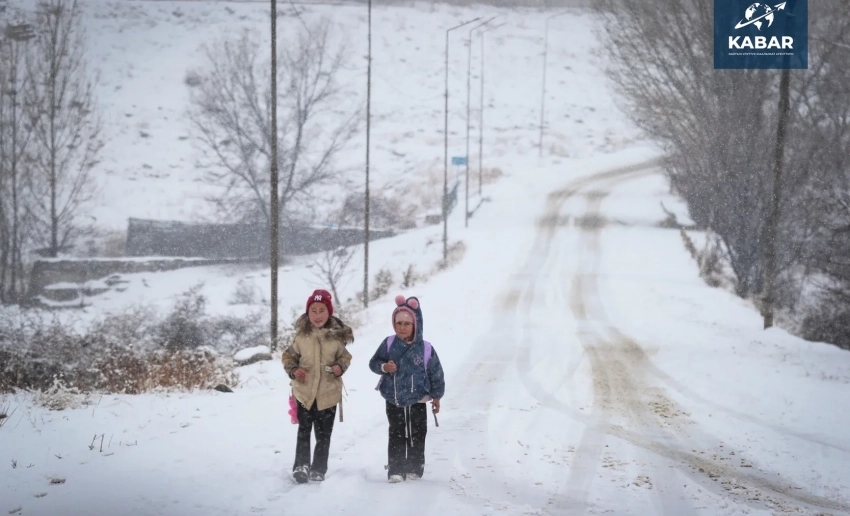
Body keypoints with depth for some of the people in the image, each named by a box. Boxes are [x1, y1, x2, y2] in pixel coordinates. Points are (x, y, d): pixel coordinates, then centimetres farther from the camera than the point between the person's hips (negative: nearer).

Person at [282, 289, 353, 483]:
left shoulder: (337, 335, -9)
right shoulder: (301, 334, -8)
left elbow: (345, 357, 7)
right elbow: (288, 356, 4)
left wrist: (341, 367, -13)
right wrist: (293, 370, -14)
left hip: (328, 393, 1)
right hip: (305, 391, -1)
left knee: (324, 434, 11)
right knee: (304, 431, 4)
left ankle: (319, 470, 23)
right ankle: (301, 466, 13)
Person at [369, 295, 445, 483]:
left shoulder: (425, 349, -13)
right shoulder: (389, 344, -9)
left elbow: (436, 374, -1)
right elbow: (374, 362, 0)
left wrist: (436, 396, 7)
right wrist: (383, 367, -23)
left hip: (417, 400, 0)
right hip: (393, 400, 0)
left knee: (417, 436, 9)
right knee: (396, 436, 4)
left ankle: (415, 469, 22)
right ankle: (395, 471, 7)